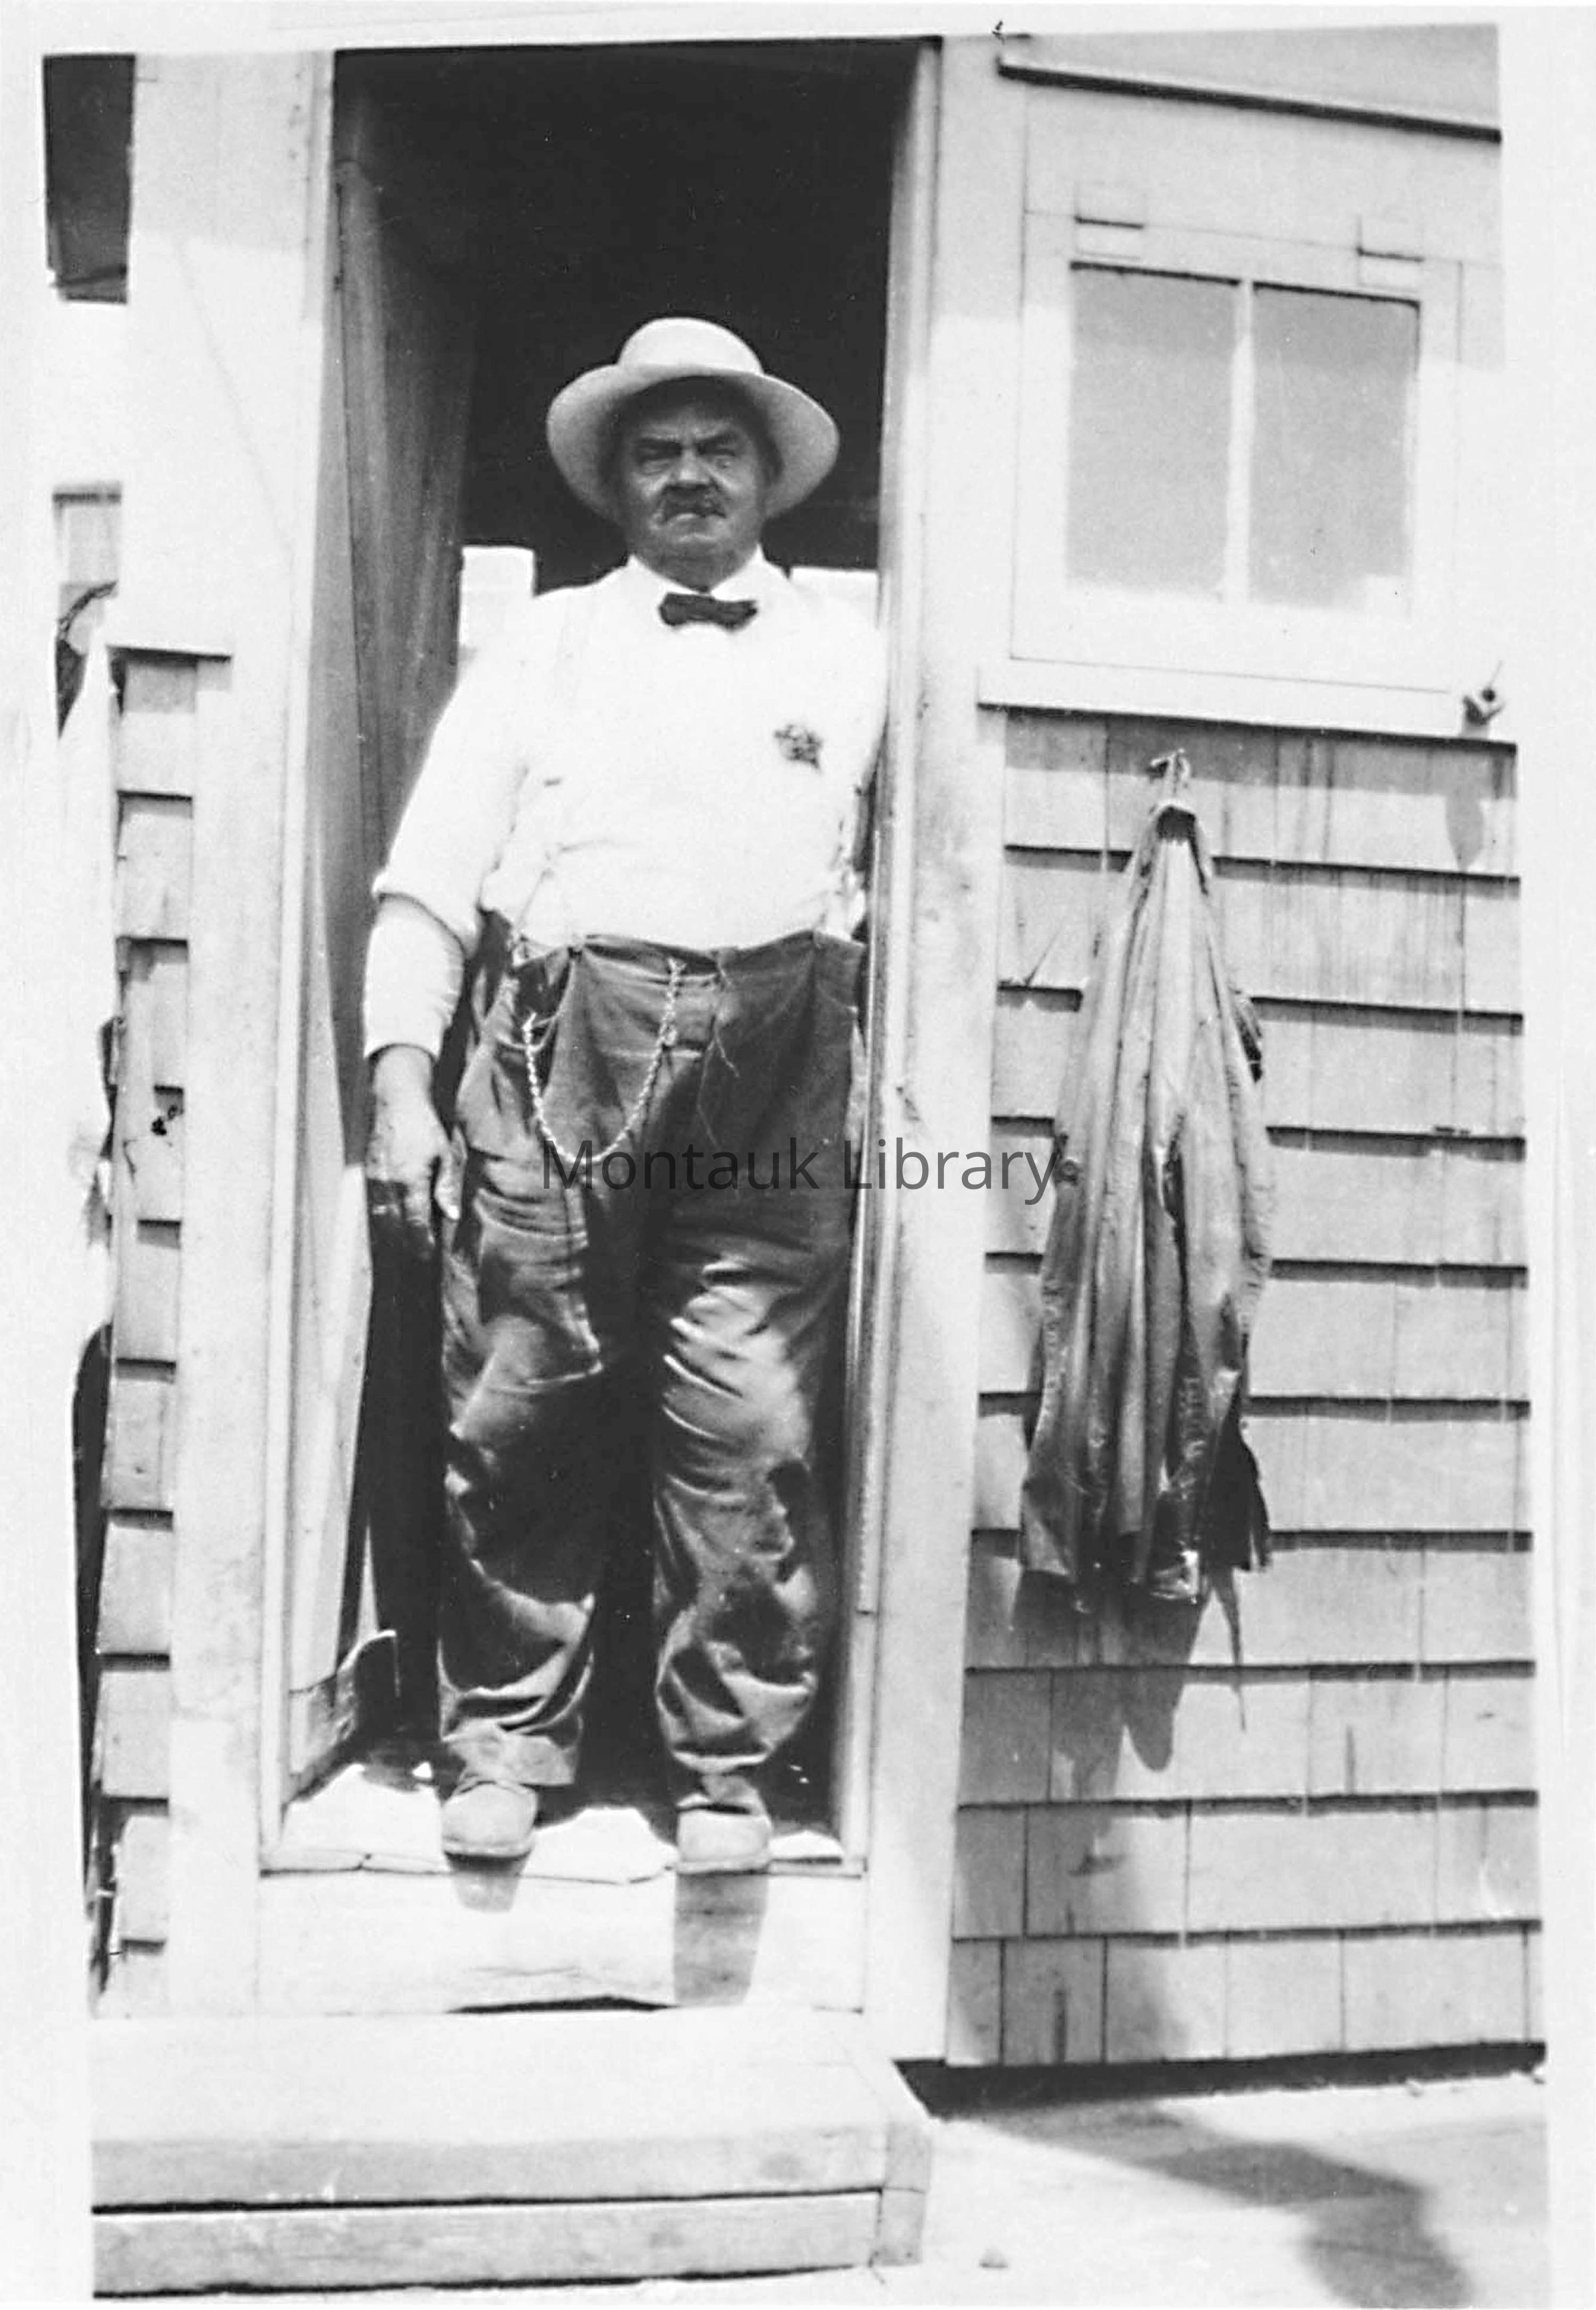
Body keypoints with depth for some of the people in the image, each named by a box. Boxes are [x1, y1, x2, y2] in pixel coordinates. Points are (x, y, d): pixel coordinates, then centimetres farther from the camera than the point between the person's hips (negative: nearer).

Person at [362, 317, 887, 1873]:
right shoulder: (539, 646, 18)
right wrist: (399, 1081, -3)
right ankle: (504, 1744, 18)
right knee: (517, 1418, 1)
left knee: (753, 1436, -3)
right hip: (556, 1054, 1)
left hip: (774, 1081, 0)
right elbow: (427, 881, 10)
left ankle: (727, 1766, 12)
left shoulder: (850, 655, 19)